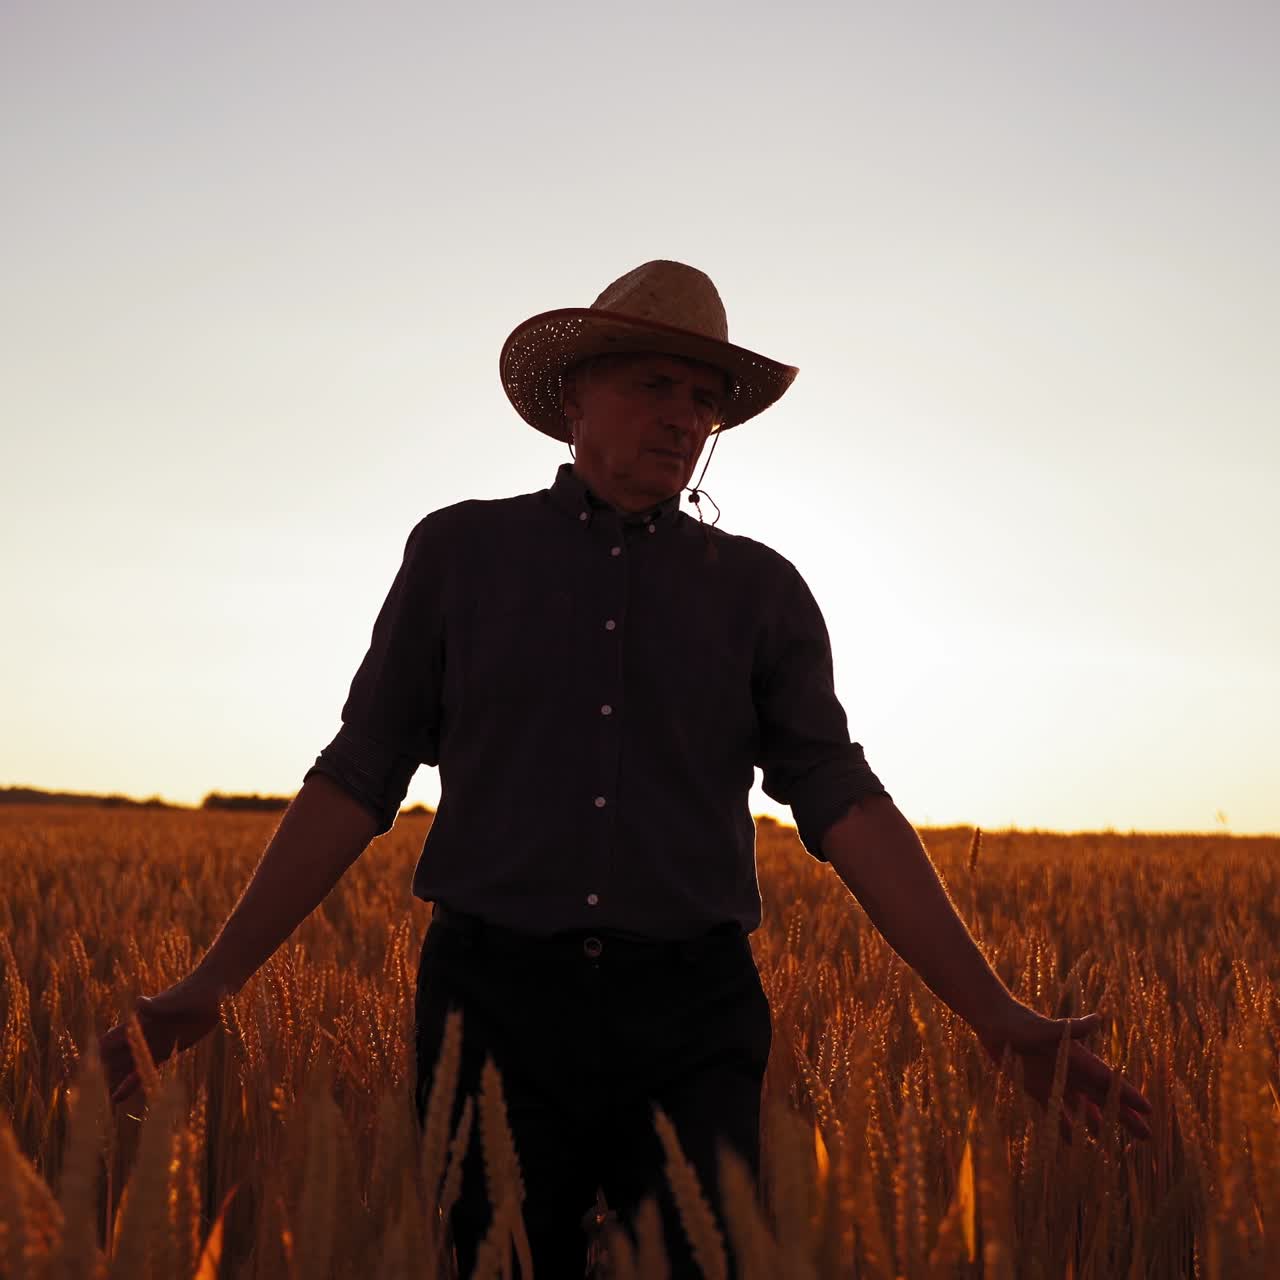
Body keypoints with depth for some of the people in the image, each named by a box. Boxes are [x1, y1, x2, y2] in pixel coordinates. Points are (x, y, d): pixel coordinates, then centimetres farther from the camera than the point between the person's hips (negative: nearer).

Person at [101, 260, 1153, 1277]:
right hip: (500, 1008, 0)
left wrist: (996, 1015, -7)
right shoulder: (460, 552, 6)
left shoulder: (760, 590, 8)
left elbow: (846, 807, 2)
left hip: (691, 1022, 1)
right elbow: (357, 781, 6)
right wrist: (212, 983, 0)